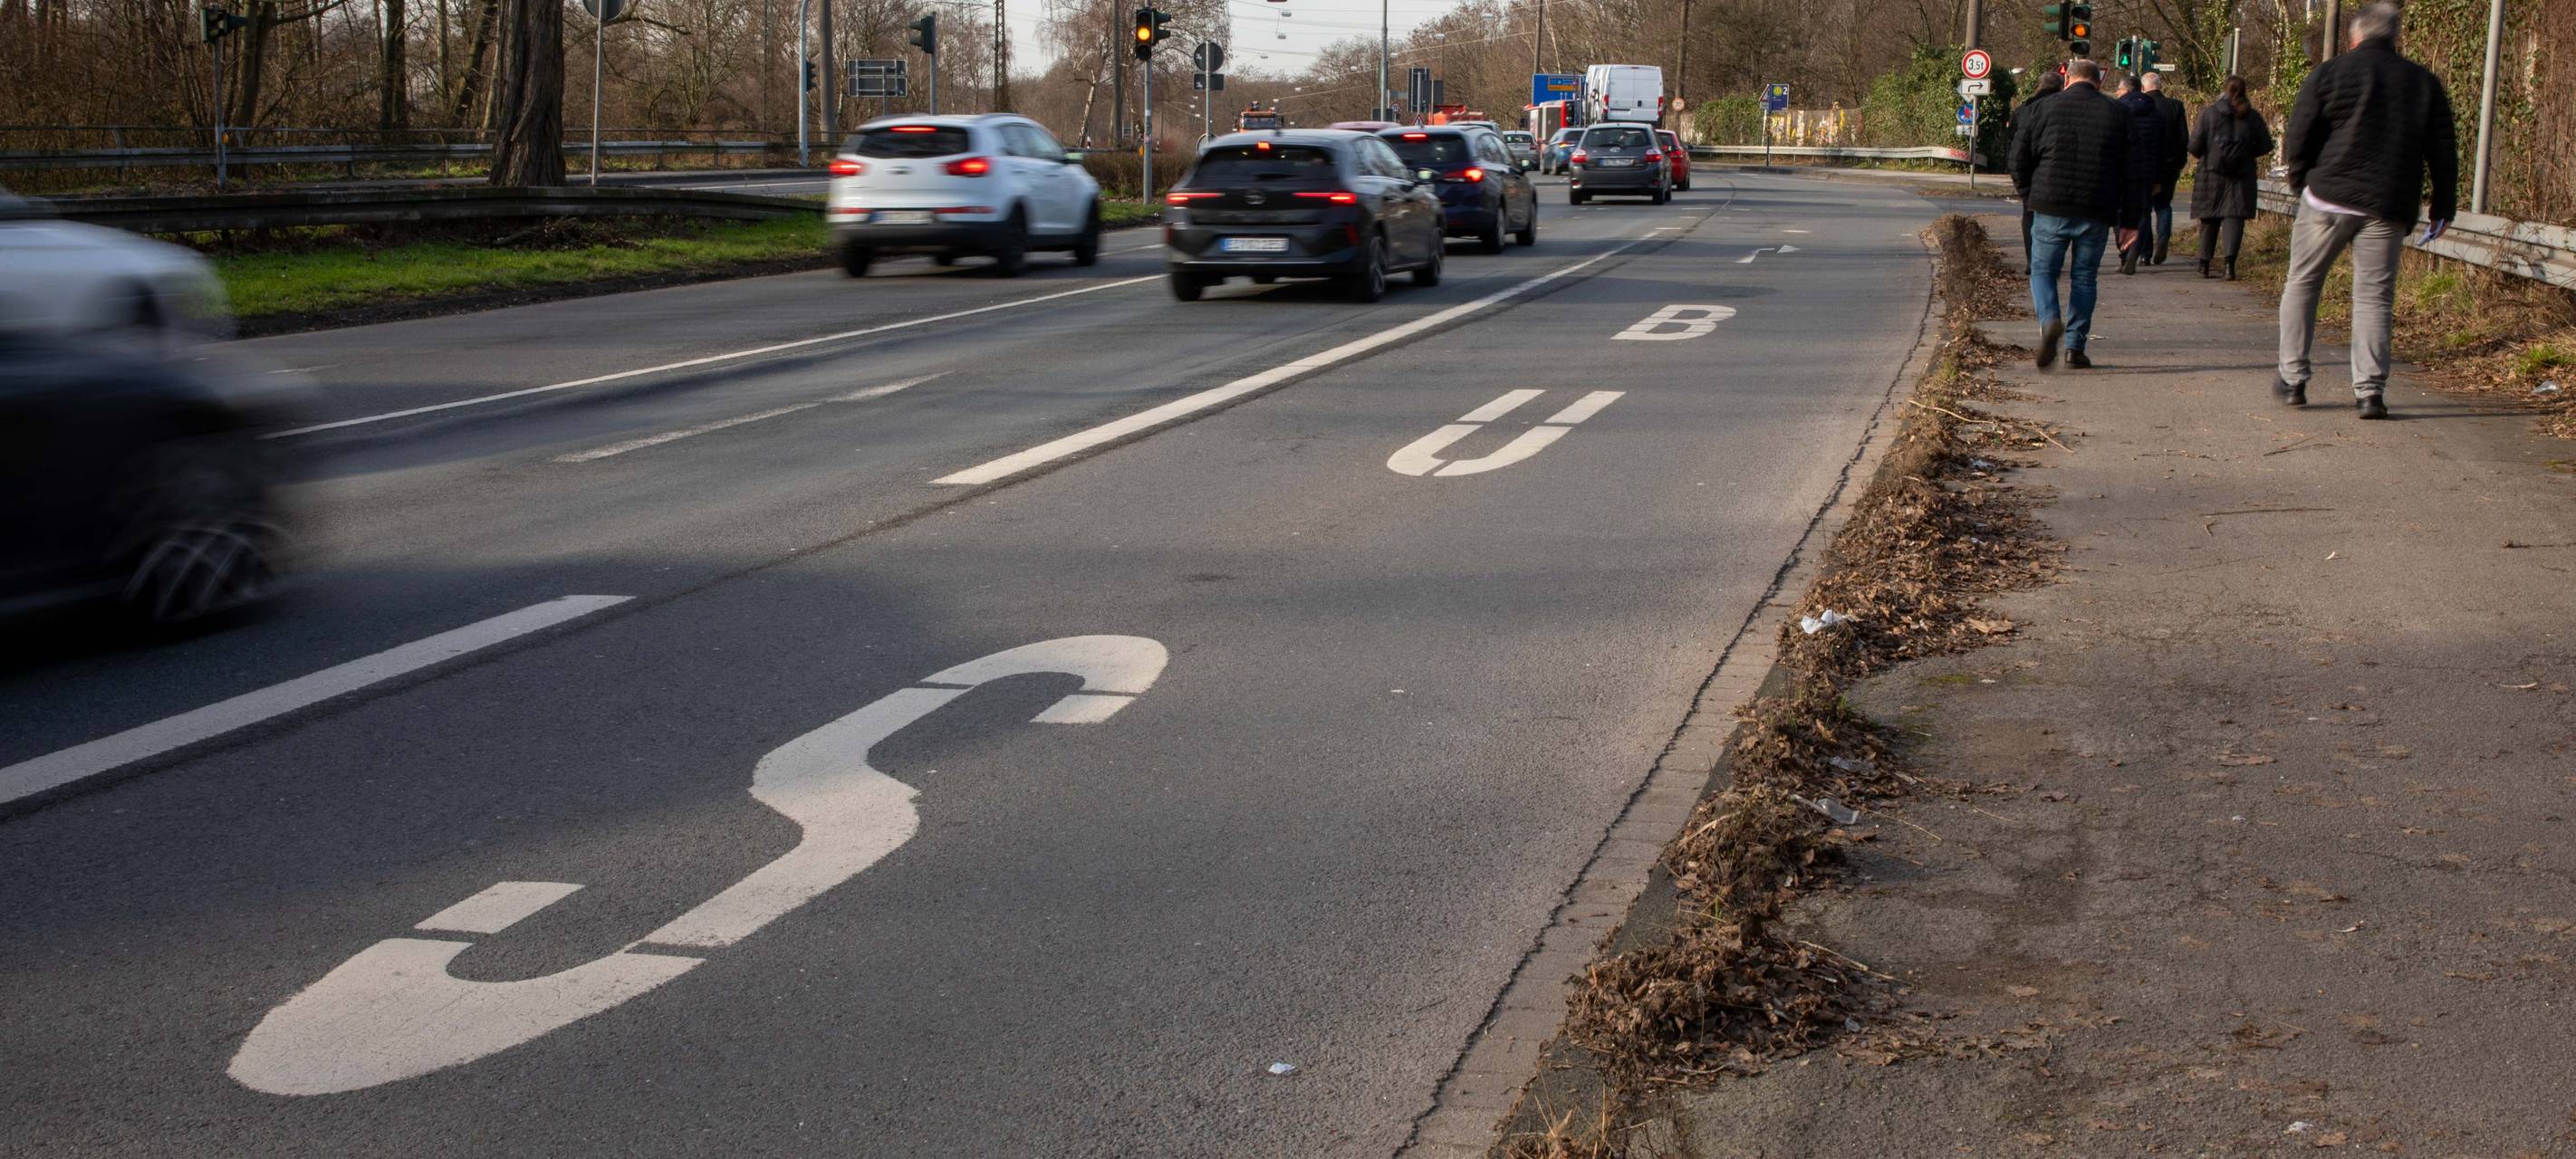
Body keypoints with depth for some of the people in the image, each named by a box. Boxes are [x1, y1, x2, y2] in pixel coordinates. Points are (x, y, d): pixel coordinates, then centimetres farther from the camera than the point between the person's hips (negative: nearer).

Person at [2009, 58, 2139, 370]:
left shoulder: (2041, 110, 2)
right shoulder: (2118, 115, 6)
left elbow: (2020, 158, 4)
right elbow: (2132, 172, 5)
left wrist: (2026, 187, 24)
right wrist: (2129, 220, 9)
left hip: (2051, 207, -1)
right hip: (2098, 213, 1)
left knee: (2043, 270, 9)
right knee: (2084, 277, 12)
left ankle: (2049, 321, -19)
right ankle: (2075, 347, 11)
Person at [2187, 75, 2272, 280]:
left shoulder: (2209, 113, -5)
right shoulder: (2252, 117, 1)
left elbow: (2195, 146, -7)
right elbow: (2265, 146, 4)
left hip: (2213, 173, 0)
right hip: (2242, 175, 0)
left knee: (2209, 219, 10)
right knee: (2234, 217, -3)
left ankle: (2204, 264, 17)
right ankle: (2230, 260, -21)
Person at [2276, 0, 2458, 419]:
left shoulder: (2330, 73, 1)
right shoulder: (2425, 82, 9)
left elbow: (2297, 138, -3)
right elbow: (2443, 152, 9)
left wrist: (2302, 183, 12)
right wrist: (2443, 208, 14)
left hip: (2329, 196, -2)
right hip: (2388, 209, 2)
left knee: (2301, 284, 11)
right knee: (2374, 296, 5)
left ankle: (2292, 379, 11)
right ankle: (2369, 391, -3)